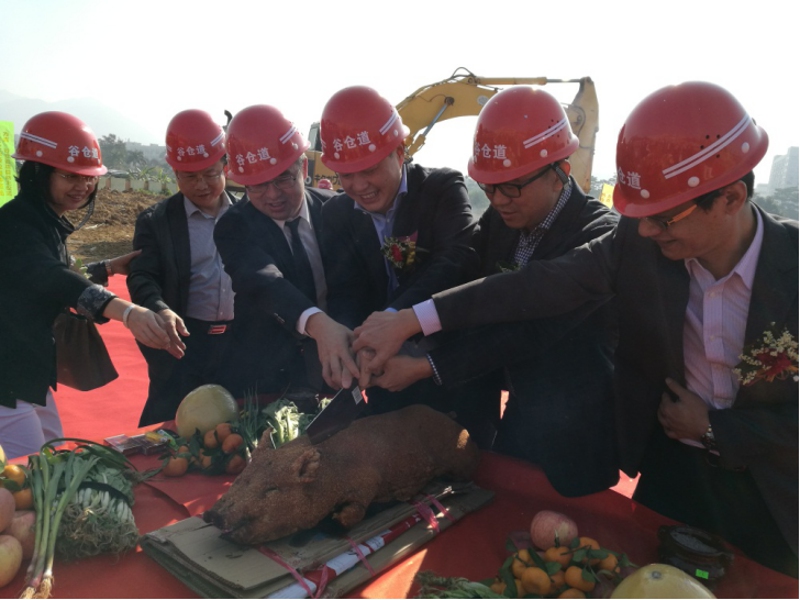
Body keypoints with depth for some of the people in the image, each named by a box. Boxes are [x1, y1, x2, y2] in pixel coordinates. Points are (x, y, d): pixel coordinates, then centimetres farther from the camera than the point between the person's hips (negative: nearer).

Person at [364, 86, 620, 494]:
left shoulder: (600, 237, -21)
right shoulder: (498, 220, -3)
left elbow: (530, 330, -29)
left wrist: (425, 367, -31)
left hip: (575, 442, -5)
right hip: (517, 419, 5)